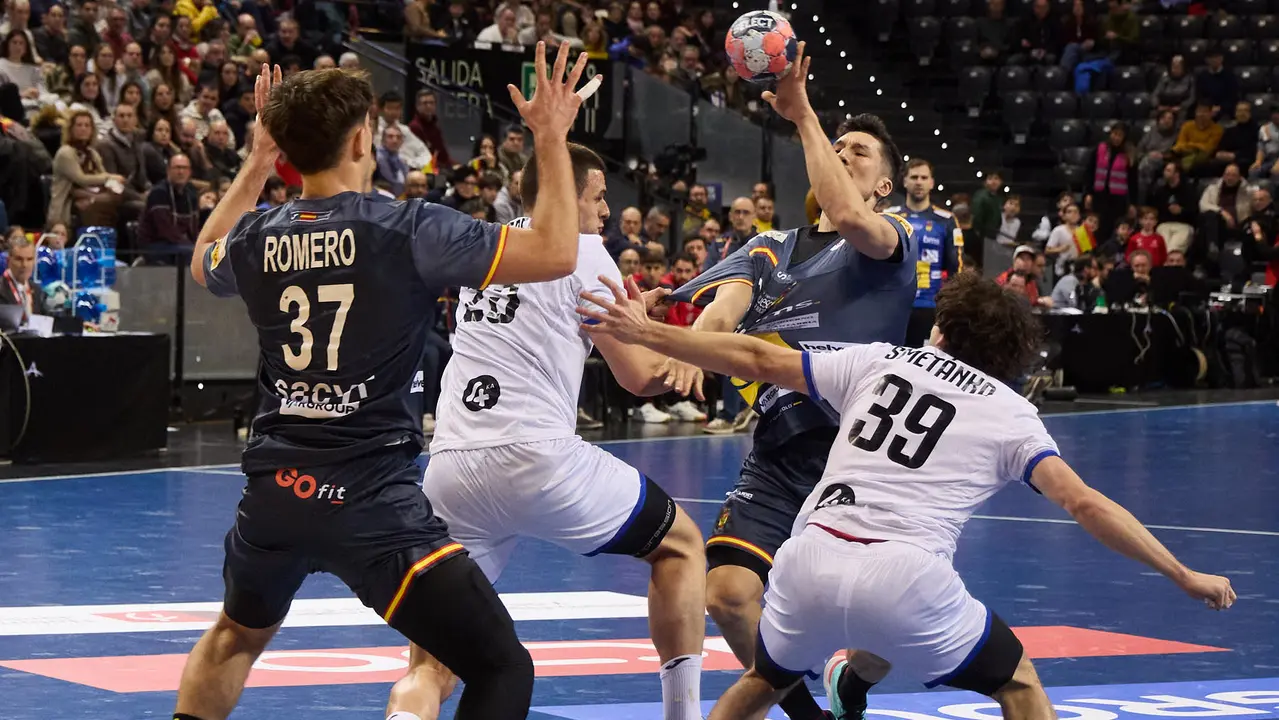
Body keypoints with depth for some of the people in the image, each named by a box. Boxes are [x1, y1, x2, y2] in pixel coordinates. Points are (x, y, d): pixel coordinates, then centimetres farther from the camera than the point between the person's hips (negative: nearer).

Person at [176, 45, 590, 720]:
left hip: (273, 489, 6)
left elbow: (204, 264, 30)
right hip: (372, 502, -6)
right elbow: (555, 255, -13)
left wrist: (256, 164, 34)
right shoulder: (405, 230, -13)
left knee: (236, 636, 34)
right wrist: (551, 140, -2)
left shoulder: (255, 239, 4)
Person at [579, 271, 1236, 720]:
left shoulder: (880, 362, 21)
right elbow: (1084, 504, 4)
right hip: (904, 580, -3)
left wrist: (642, 333, 33)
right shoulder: (1011, 413, 14)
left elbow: (758, 360, 24)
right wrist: (1185, 577, 8)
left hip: (810, 559, 3)